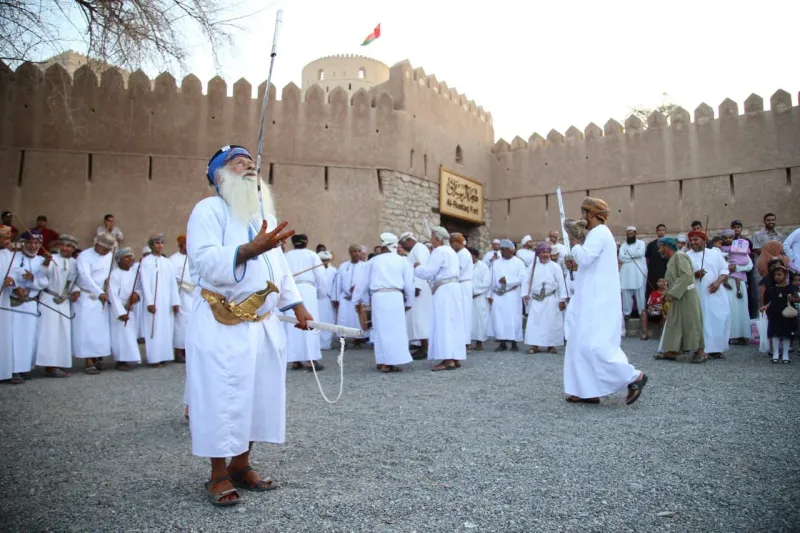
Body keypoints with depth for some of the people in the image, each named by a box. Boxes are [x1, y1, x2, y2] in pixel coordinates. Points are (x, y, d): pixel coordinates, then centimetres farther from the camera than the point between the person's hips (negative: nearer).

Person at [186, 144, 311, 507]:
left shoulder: (264, 213, 17)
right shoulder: (209, 210, -6)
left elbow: (279, 265, 20)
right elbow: (205, 260, -20)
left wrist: (297, 306, 15)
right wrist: (251, 249, -32)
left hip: (263, 323, 7)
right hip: (221, 324, -7)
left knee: (260, 393, 10)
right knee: (223, 396, -2)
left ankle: (240, 466, 25)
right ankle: (219, 475, 14)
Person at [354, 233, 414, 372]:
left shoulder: (373, 261, 12)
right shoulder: (403, 261, 12)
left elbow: (364, 282, 16)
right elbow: (409, 284, 11)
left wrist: (358, 298, 29)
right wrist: (408, 302, 24)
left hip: (378, 297, 1)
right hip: (395, 296, 0)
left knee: (381, 329, 7)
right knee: (396, 329, 4)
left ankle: (383, 362, 8)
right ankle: (393, 362, 3)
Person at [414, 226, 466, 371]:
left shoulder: (439, 251, -10)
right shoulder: (451, 251, 21)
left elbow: (429, 271, -14)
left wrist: (415, 268, 2)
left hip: (444, 289, -10)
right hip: (453, 287, 10)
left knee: (443, 323, -9)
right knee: (454, 323, 8)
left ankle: (448, 359, -12)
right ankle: (456, 358, 9)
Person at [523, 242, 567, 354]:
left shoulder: (555, 266, -4)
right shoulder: (533, 266, 3)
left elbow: (561, 283, -4)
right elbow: (526, 281, 3)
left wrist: (562, 299, -8)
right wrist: (525, 294, -9)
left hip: (551, 299, -1)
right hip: (535, 299, 2)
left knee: (552, 322, 2)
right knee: (534, 322, -1)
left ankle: (551, 345, 13)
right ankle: (535, 345, 4)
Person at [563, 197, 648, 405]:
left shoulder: (599, 233, -12)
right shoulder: (598, 233, 20)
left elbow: (585, 258, -23)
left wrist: (574, 241, -9)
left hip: (597, 300, -11)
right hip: (595, 299, 11)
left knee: (592, 344, -12)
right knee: (584, 343, 8)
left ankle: (634, 377, -4)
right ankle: (589, 390, 10)